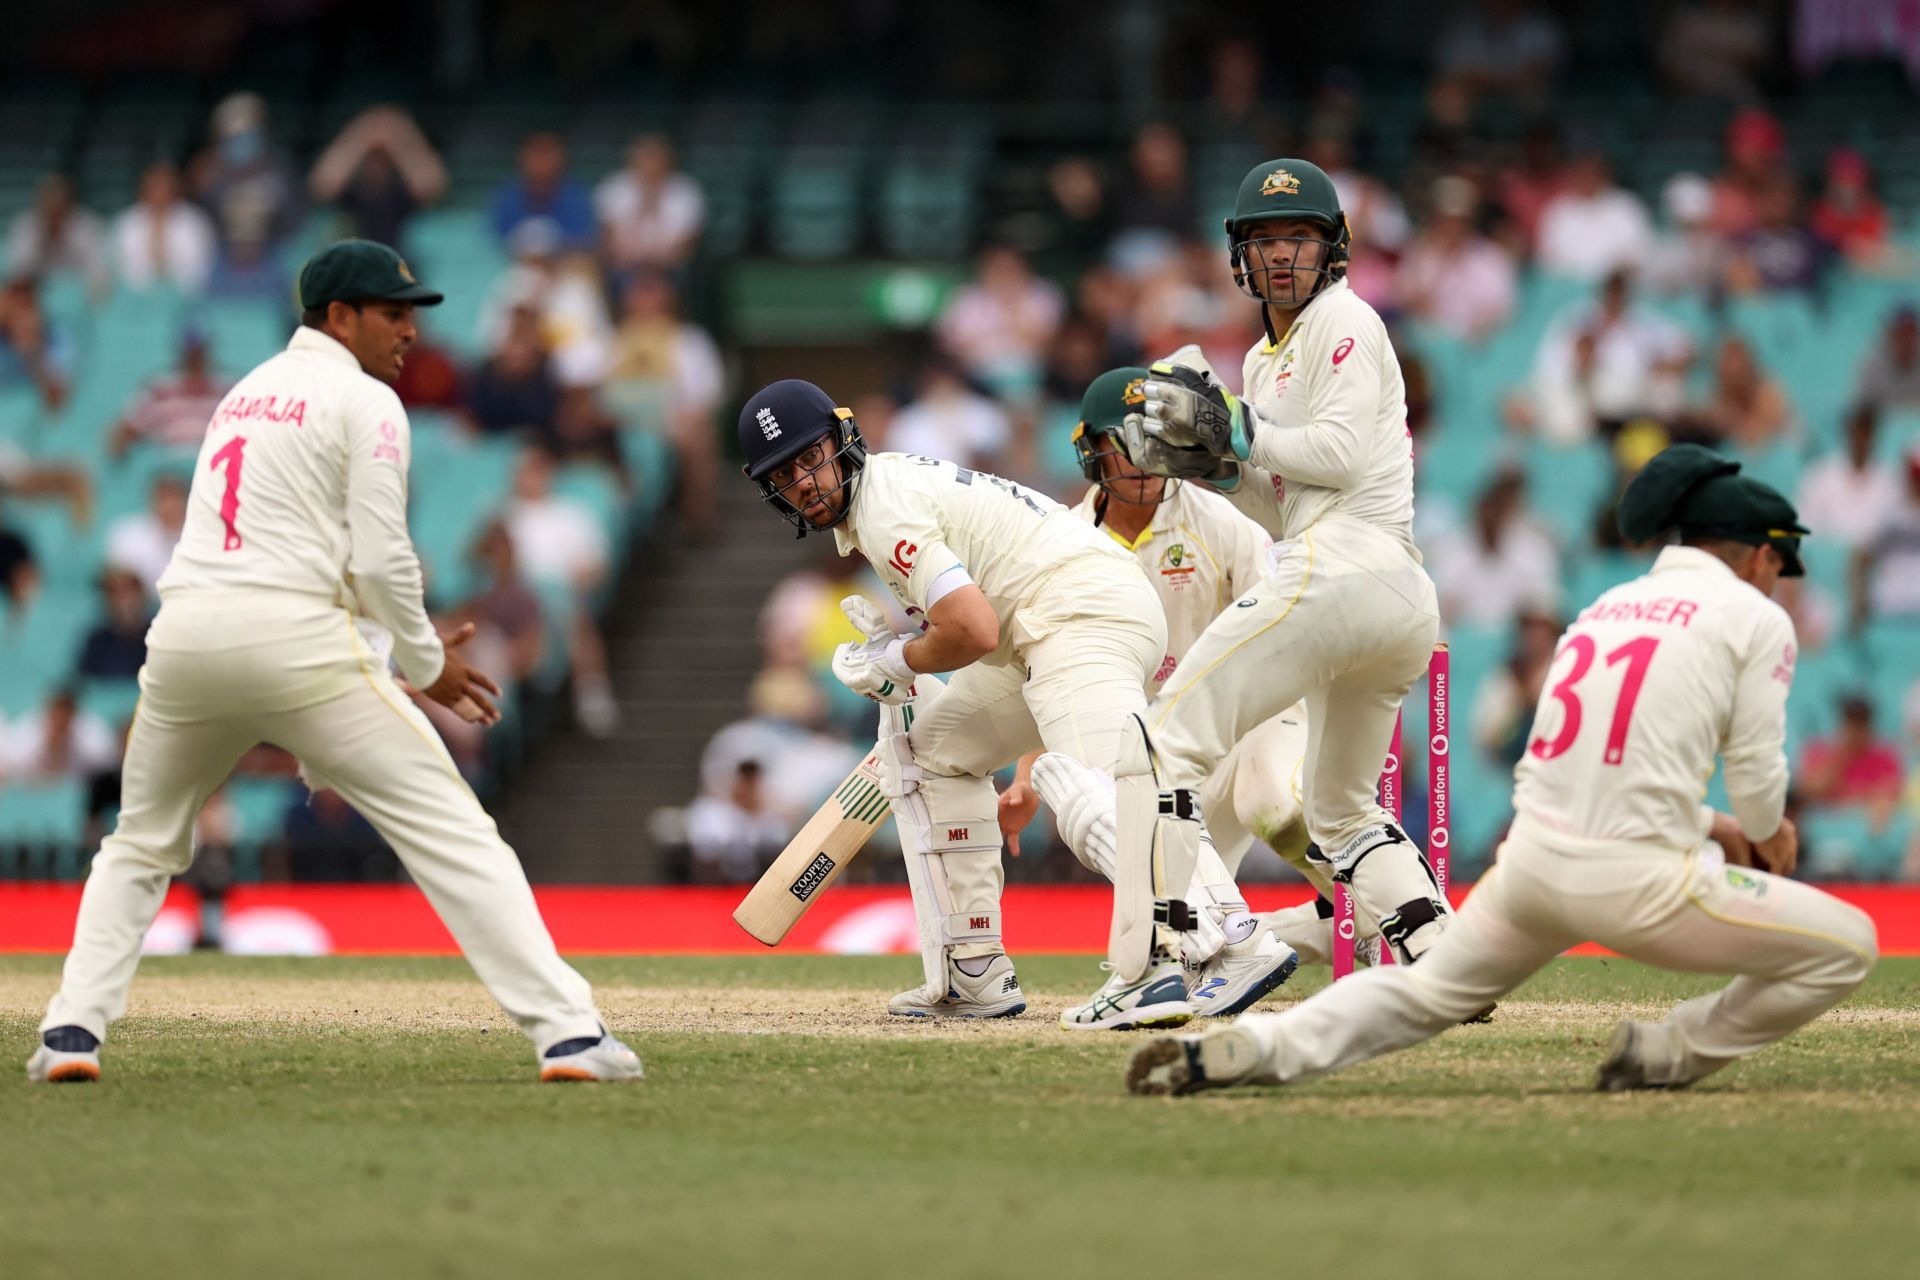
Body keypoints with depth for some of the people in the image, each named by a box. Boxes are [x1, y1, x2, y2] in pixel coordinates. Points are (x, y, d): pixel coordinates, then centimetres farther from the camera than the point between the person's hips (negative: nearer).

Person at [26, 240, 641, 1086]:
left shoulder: (243, 396, 25)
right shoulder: (366, 403, 2)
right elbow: (380, 560, -6)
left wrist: (411, 648, 22)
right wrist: (426, 664, 9)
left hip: (186, 635, 6)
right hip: (295, 641, -6)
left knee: (140, 848, 24)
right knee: (451, 832, -4)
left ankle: (73, 1031, 8)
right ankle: (567, 1031, -11)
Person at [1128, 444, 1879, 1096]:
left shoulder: (1606, 607, 22)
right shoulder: (1754, 617, 2)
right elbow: (1756, 770, 0)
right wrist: (1764, 834, 22)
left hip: (1534, 857, 6)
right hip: (1635, 879, -6)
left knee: (1425, 991, 24)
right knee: (1847, 945, 4)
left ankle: (1241, 1049, 5)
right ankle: (1666, 1055, 7)